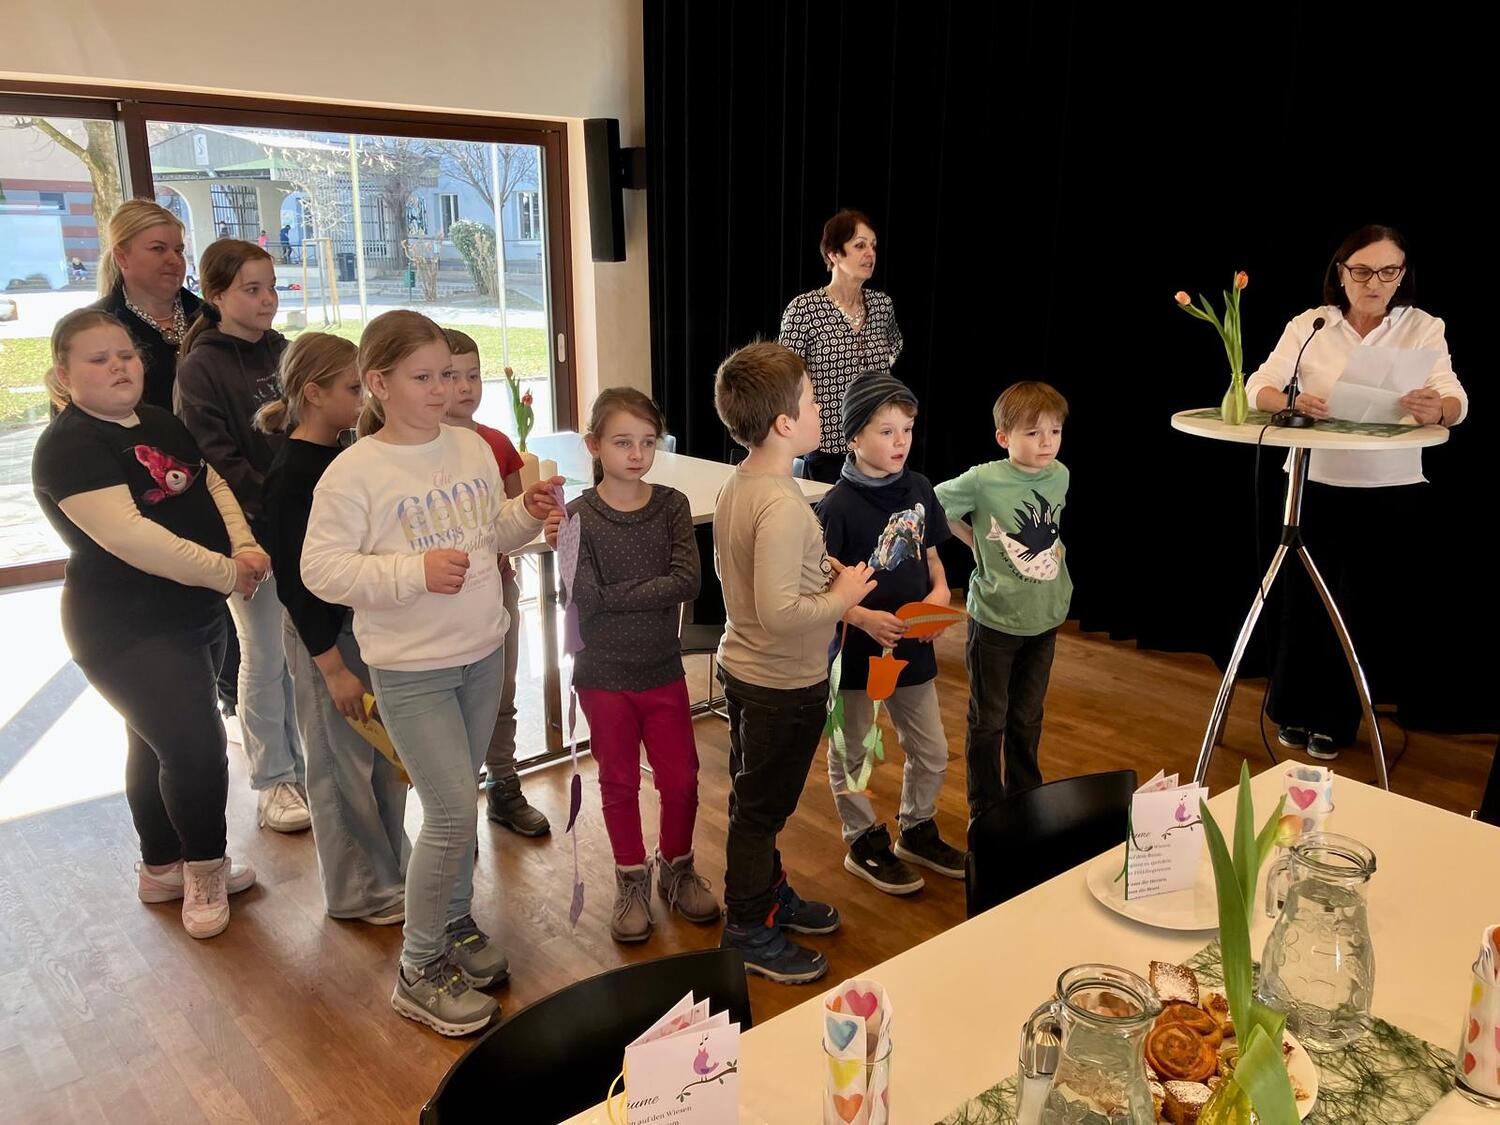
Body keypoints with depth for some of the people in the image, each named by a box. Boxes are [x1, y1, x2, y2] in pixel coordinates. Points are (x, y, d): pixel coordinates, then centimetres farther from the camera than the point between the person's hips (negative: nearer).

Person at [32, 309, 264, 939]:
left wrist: (245, 546, -11)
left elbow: (214, 486, 10)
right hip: (126, 631, -8)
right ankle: (205, 868, 13)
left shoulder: (162, 425, 8)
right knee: (197, 746, -11)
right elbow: (129, 536, -29)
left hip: (195, 615, 8)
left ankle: (162, 868, 35)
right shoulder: (69, 446, -18)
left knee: (158, 744, 19)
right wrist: (226, 572, -25)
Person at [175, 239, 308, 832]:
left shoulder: (284, 352, 10)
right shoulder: (200, 367, -6)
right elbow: (217, 460, -13)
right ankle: (272, 782, 18)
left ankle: (306, 764, 26)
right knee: (265, 659, 4)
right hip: (252, 533, -5)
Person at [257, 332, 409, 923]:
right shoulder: (291, 474, -19)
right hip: (324, 636, -8)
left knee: (386, 756, 18)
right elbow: (294, 580, -20)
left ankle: (392, 867, 36)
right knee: (342, 763, 7)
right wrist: (332, 666, -19)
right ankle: (359, 890, 24)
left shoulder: (346, 456, 6)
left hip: (369, 625, 8)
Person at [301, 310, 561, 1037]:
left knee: (458, 803, 19)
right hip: (410, 671, -6)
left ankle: (455, 925, 40)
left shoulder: (472, 447, 3)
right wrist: (415, 571, -27)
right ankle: (420, 973, 15)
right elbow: (320, 569, -17)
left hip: (483, 654, 6)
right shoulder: (353, 473, -15)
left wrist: (527, 512, -6)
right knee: (453, 816, -5)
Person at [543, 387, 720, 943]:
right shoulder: (579, 515, -12)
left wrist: (613, 596, -19)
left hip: (663, 672, 2)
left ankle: (676, 867, 35)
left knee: (680, 778, 10)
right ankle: (631, 879, 33)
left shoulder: (671, 505, -6)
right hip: (603, 675, -2)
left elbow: (687, 582, -17)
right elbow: (584, 603, -17)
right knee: (619, 783, 14)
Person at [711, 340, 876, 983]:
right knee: (762, 808, 7)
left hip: (743, 667, 9)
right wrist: (841, 597, -18)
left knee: (757, 801, 23)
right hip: (784, 685, -9)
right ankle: (749, 932, 25)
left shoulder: (736, 487, 2)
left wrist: (825, 581, 8)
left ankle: (770, 895, 42)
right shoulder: (783, 506, -28)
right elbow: (778, 613, -33)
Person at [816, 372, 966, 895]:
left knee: (932, 752, 17)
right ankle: (864, 842, 34)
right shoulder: (838, 506, -18)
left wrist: (939, 589, -7)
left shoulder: (918, 488, 0)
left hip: (912, 645, 6)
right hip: (855, 650, -6)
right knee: (852, 754, 13)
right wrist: (864, 618, -26)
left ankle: (917, 831, 40)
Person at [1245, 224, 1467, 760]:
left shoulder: (1424, 327, -3)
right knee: (1305, 604, 7)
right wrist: (1293, 402, -34)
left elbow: (1457, 402, -15)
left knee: (1363, 610, 8)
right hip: (1317, 489, 0)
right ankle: (1293, 713, 29)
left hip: (1394, 496, 0)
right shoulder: (1309, 324, -1)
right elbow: (1257, 387, -11)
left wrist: (1436, 409, -40)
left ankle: (1333, 722, 28)